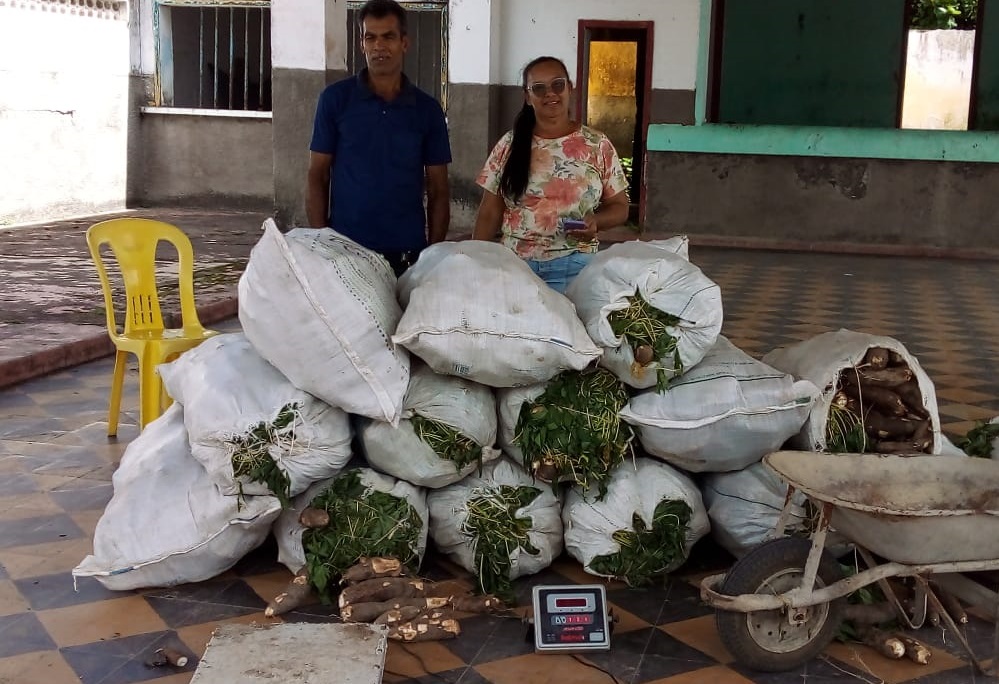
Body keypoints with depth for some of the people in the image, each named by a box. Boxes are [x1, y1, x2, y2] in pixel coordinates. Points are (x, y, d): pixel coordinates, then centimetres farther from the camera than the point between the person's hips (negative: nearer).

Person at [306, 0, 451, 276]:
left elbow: (438, 192, 9)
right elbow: (317, 178, 3)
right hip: (345, 249, -1)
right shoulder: (335, 99, 2)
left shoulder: (427, 109, 6)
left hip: (408, 252, 1)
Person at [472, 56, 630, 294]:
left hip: (573, 269, -1)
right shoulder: (509, 145, 4)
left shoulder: (597, 145, 1)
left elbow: (619, 207, 6)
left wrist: (595, 221, -15)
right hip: (514, 266, 1)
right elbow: (489, 214, 6)